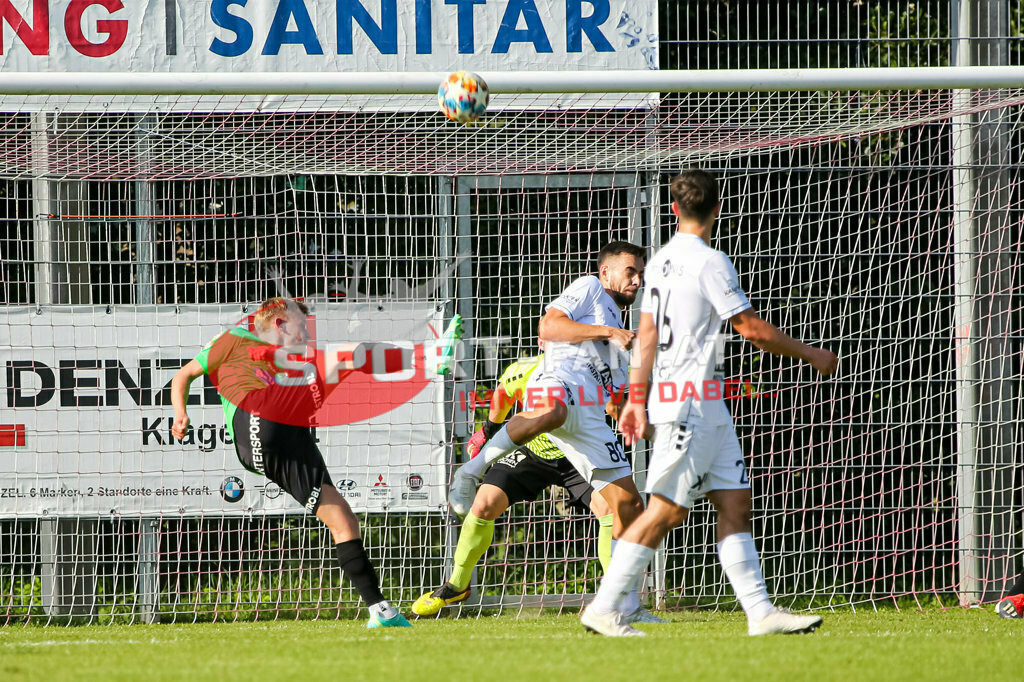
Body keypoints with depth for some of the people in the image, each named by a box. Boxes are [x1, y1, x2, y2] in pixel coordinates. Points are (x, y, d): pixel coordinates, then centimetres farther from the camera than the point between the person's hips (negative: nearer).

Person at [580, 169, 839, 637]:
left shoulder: (661, 261, 12)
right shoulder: (709, 262, -13)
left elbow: (646, 334, 15)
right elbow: (753, 330, -12)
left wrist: (637, 397, 19)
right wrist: (811, 356, 0)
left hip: (707, 406, 9)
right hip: (690, 401, -9)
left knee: (735, 502, 5)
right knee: (667, 510, -8)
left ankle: (760, 611, 1)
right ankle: (603, 608, -6)